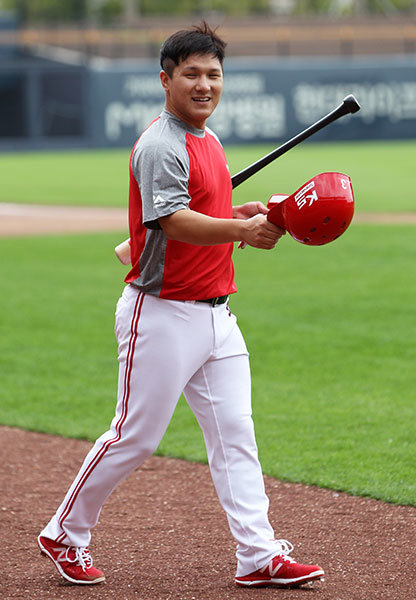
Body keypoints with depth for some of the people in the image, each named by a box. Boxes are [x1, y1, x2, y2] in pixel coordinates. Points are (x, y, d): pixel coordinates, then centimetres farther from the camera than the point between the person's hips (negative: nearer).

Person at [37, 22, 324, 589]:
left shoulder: (207, 139, 14)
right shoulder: (161, 146, -15)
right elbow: (175, 222, -28)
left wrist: (244, 213, 5)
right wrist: (241, 230, -42)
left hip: (216, 312, 9)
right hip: (162, 314, -8)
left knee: (235, 434, 3)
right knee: (136, 436, 0)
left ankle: (260, 555, 3)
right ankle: (66, 535, 17)